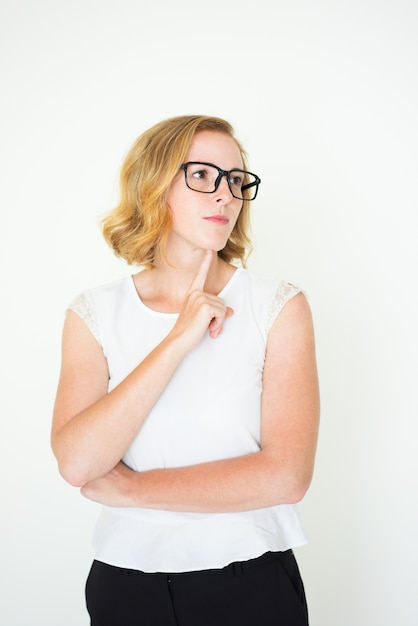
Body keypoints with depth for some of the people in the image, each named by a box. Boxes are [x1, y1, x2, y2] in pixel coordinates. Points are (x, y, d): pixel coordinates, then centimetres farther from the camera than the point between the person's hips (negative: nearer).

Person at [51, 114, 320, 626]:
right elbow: (76, 464, -16)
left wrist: (131, 488, -12)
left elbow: (286, 476, -16)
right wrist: (179, 341, -21)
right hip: (126, 583, 2)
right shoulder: (94, 313, -2)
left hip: (252, 583, -1)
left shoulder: (279, 306, -8)